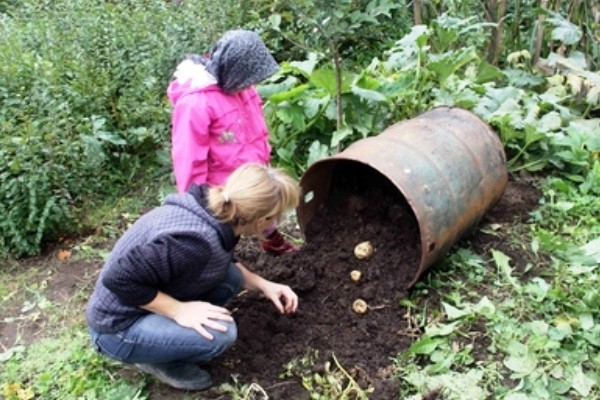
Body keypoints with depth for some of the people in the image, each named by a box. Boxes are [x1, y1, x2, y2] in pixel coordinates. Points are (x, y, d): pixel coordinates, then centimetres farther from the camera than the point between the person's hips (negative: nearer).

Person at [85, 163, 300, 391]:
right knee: (220, 333, -24)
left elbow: (223, 264, 13)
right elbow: (120, 278, -32)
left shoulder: (214, 209, -7)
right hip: (119, 327, -8)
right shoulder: (194, 240, -34)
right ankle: (156, 360, 2)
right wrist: (178, 310, -26)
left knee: (231, 277, -2)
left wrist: (262, 284, 5)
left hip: (152, 305, 8)